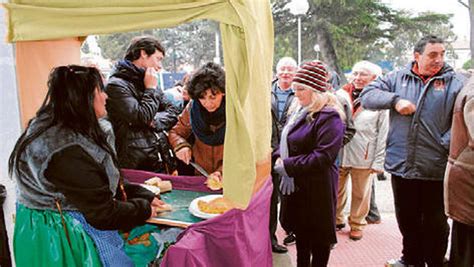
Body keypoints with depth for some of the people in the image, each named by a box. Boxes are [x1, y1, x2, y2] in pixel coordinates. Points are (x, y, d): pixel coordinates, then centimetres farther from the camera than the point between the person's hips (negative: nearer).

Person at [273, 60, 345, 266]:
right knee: (300, 231, 21)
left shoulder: (329, 117, -18)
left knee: (318, 237, 9)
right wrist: (278, 157, -5)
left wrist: (288, 166, -22)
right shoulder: (300, 111, 9)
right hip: (296, 185, 8)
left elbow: (323, 156, -26)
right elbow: (285, 142, 16)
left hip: (318, 188, -8)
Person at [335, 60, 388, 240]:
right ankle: (336, 220, 35)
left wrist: (378, 162, -6)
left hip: (364, 157, -2)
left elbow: (383, 135, -3)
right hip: (338, 153, 2)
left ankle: (357, 224, 32)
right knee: (336, 191, 15)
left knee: (360, 194, 11)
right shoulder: (341, 94, 1)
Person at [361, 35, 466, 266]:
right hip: (401, 165, 2)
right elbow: (367, 96, -1)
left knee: (436, 222, 13)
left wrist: (447, 144, -19)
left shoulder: (455, 82, 0)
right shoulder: (397, 78, 6)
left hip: (436, 169, -2)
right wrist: (395, 100, -14)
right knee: (407, 219, 18)